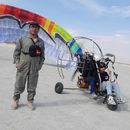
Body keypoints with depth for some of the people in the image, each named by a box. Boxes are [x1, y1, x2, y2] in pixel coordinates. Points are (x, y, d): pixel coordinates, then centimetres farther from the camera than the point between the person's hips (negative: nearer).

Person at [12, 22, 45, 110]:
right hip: (23, 66, -2)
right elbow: (16, 52, 4)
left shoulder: (41, 42, 11)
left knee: (32, 86, 8)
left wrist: (40, 65, 3)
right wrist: (17, 63, -5)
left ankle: (30, 101, 22)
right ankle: (16, 100, 24)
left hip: (35, 68, 2)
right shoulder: (23, 39, 4)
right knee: (19, 85, 6)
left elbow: (42, 56, 13)